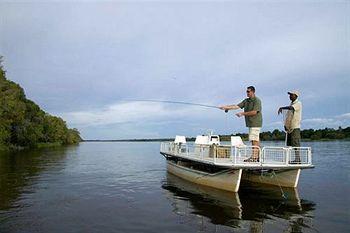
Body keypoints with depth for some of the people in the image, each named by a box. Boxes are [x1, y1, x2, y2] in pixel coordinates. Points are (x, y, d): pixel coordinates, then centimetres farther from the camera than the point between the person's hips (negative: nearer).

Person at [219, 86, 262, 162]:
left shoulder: (257, 100, -9)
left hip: (255, 123, -8)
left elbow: (254, 112, -18)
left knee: (254, 140, -12)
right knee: (256, 140, 10)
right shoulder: (246, 100, 15)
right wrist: (226, 107, -2)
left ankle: (254, 157, -12)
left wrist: (243, 113, -15)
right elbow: (237, 106, 7)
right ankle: (258, 156, 15)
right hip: (251, 123, 8)